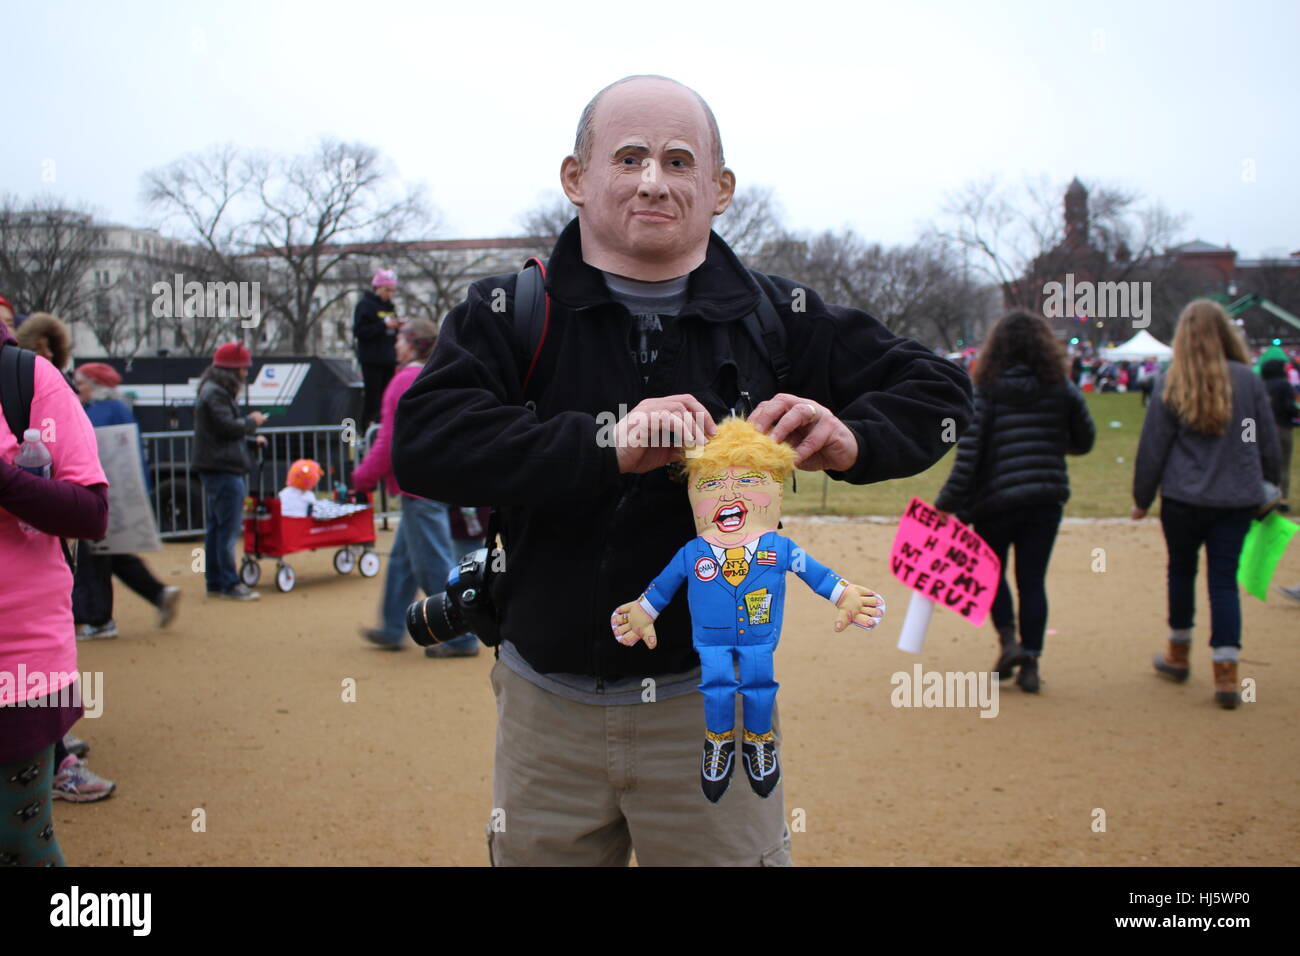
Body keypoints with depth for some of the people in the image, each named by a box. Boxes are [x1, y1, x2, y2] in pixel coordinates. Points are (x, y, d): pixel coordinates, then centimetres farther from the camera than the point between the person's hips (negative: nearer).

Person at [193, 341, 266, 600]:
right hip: (224, 470, -11)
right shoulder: (215, 394, -12)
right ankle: (229, 583, -8)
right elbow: (227, 427, -20)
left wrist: (250, 439, 15)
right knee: (229, 528, -9)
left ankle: (215, 582, 17)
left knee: (217, 527, 12)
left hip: (218, 469, 11)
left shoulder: (217, 392, 21)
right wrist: (251, 421, -4)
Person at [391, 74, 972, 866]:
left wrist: (854, 439, -17)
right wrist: (604, 444, -30)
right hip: (545, 706, 0)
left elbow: (938, 388, 5)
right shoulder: (509, 314, -3)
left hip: (709, 704, 0)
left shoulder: (775, 317, 0)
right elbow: (421, 443, -18)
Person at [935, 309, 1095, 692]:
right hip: (1046, 498, 2)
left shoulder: (986, 391, -6)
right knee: (1032, 579, 9)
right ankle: (1030, 665, 8)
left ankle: (1008, 639, 0)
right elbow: (1084, 441, 11)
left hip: (996, 499, -2)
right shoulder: (1062, 389, 2)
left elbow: (969, 452, -12)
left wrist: (948, 503, -10)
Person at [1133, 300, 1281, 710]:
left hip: (1185, 498, -1)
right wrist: (1267, 489, 20)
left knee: (1181, 569, 18)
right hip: (1239, 497, 1)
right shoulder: (1248, 380, -2)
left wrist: (1142, 498, 7)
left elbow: (1152, 448, -3)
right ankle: (1226, 674, -2)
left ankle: (1179, 654, 33)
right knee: (1225, 578, 4)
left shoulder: (1171, 384, -7)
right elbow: (1269, 442, 6)